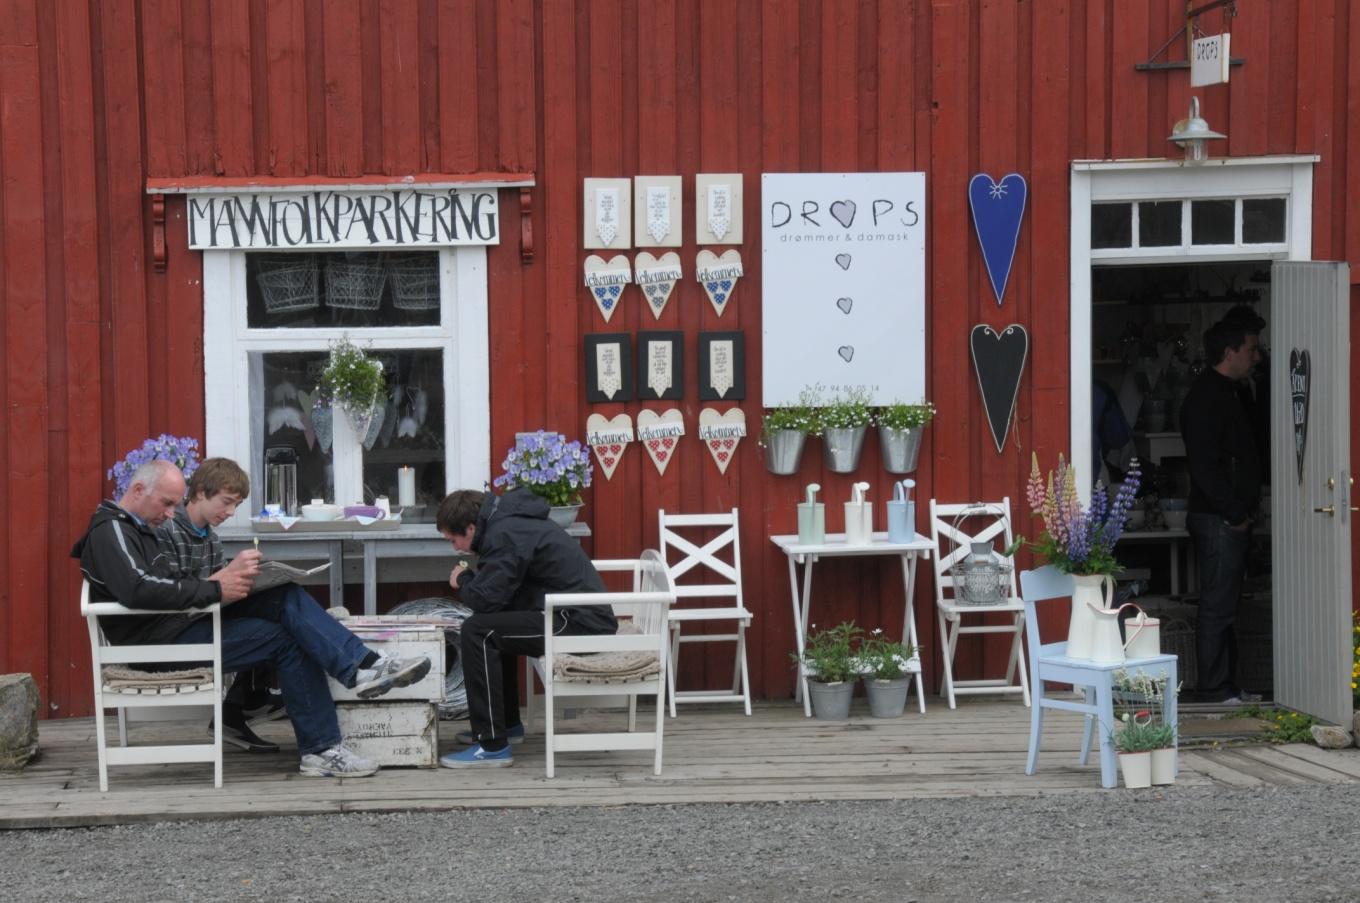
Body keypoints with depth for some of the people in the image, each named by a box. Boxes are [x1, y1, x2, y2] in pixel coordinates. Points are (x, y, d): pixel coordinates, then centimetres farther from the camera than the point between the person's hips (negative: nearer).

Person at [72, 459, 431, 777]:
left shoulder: (135, 529, 23)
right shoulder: (110, 531, -10)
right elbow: (138, 590, -27)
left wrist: (223, 577, 0)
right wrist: (215, 590, -21)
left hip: (183, 622, 9)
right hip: (162, 642, -9)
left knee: (287, 599, -5)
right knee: (286, 640, -12)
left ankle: (363, 667, -15)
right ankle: (320, 749, -8)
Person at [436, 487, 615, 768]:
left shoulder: (504, 535, -16)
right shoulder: (508, 521, 16)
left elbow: (485, 600, -19)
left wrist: (462, 581, 1)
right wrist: (470, 581, 5)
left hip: (580, 623, -11)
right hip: (587, 616, 11)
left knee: (477, 632, -16)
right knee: (494, 625, 26)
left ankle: (493, 746, -15)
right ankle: (507, 724, 35)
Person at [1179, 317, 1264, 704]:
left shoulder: (1224, 393, 18)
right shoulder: (1206, 398, -14)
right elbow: (1205, 465, -21)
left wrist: (1243, 511, 15)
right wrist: (1235, 513, -17)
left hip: (1230, 518, 10)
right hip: (1219, 521, -10)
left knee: (1224, 604, 13)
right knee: (1217, 606, -6)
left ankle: (1226, 686, 20)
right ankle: (1215, 691, -3)